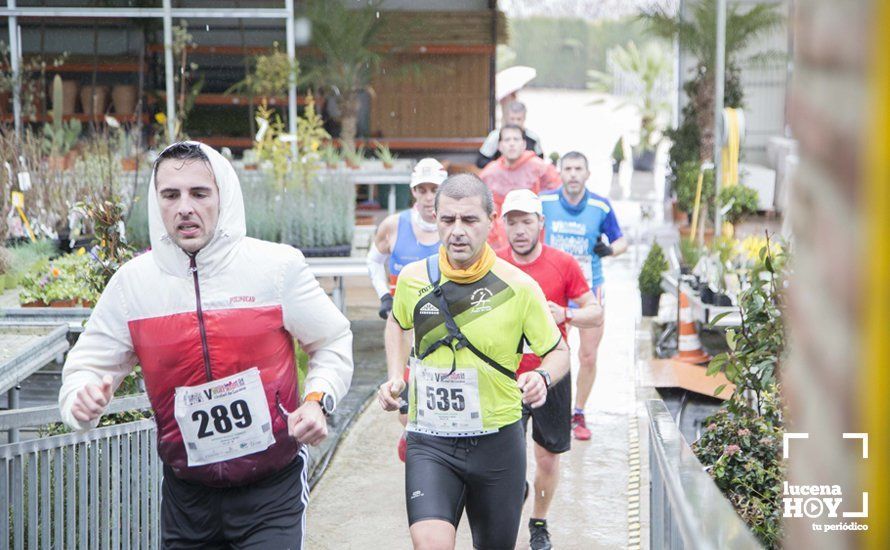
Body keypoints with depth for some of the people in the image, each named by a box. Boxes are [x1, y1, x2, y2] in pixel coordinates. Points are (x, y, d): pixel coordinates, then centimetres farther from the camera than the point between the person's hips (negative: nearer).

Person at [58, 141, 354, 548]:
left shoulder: (278, 266, -7)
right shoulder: (132, 281, -2)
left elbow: (333, 342, 5)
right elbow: (88, 365, 5)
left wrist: (318, 400, -12)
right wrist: (80, 399, -18)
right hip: (187, 494, 3)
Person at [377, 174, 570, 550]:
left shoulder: (519, 287, -9)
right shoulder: (414, 278, -2)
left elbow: (558, 352, 3)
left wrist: (542, 377, -19)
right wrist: (395, 377, 7)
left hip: (497, 441, 0)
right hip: (429, 444, 0)